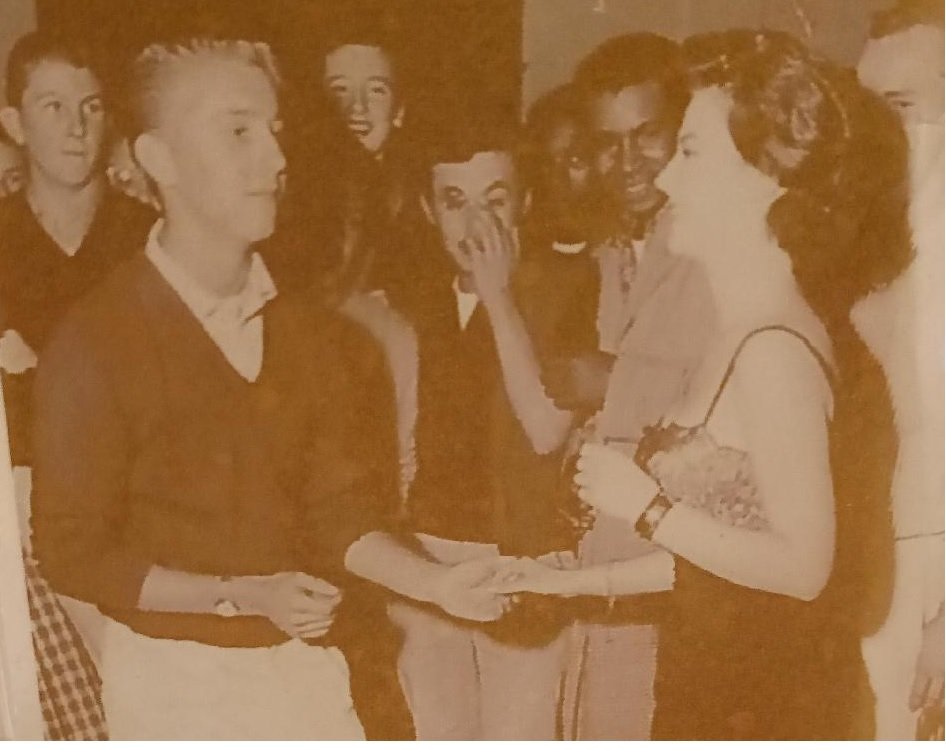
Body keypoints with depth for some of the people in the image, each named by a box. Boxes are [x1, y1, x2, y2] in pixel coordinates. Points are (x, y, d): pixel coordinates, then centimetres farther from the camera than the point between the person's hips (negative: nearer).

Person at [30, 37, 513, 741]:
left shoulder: (308, 332, 3)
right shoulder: (95, 342, -13)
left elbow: (335, 510, 1)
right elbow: (75, 553, -10)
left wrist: (435, 582, -14)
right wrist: (242, 595, -18)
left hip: (304, 661, 4)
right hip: (175, 673, -4)